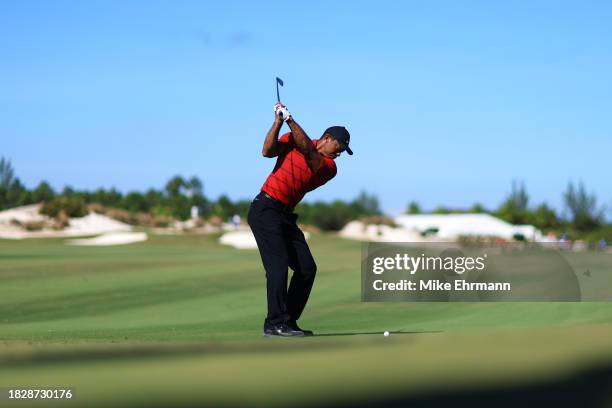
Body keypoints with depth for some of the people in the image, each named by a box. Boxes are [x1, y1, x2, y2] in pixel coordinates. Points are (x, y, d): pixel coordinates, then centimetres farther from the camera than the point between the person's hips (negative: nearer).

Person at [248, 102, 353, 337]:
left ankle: (288, 322, 8)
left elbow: (308, 151, -11)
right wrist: (278, 121, -16)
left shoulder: (329, 167, 6)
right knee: (278, 264, -17)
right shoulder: (292, 140, 4)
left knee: (307, 268, 1)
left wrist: (290, 120, -16)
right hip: (265, 209, -6)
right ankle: (275, 324, -17)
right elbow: (268, 151, -11)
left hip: (286, 216, 6)